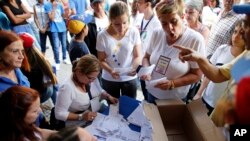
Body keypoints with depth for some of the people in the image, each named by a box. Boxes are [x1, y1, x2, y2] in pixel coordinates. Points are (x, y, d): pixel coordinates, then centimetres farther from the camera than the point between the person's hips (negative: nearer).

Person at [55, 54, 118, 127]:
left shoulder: (92, 78, -4)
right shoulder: (67, 87, -24)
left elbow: (100, 91, 15)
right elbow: (59, 114, -19)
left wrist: (108, 96, -4)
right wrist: (81, 116, -25)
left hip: (98, 118, 7)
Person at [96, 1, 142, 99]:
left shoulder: (134, 32, -13)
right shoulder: (102, 36, -16)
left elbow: (137, 56, -6)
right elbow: (101, 60, -7)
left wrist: (134, 68, -25)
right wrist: (110, 71, -25)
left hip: (130, 79, 1)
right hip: (109, 80, 0)